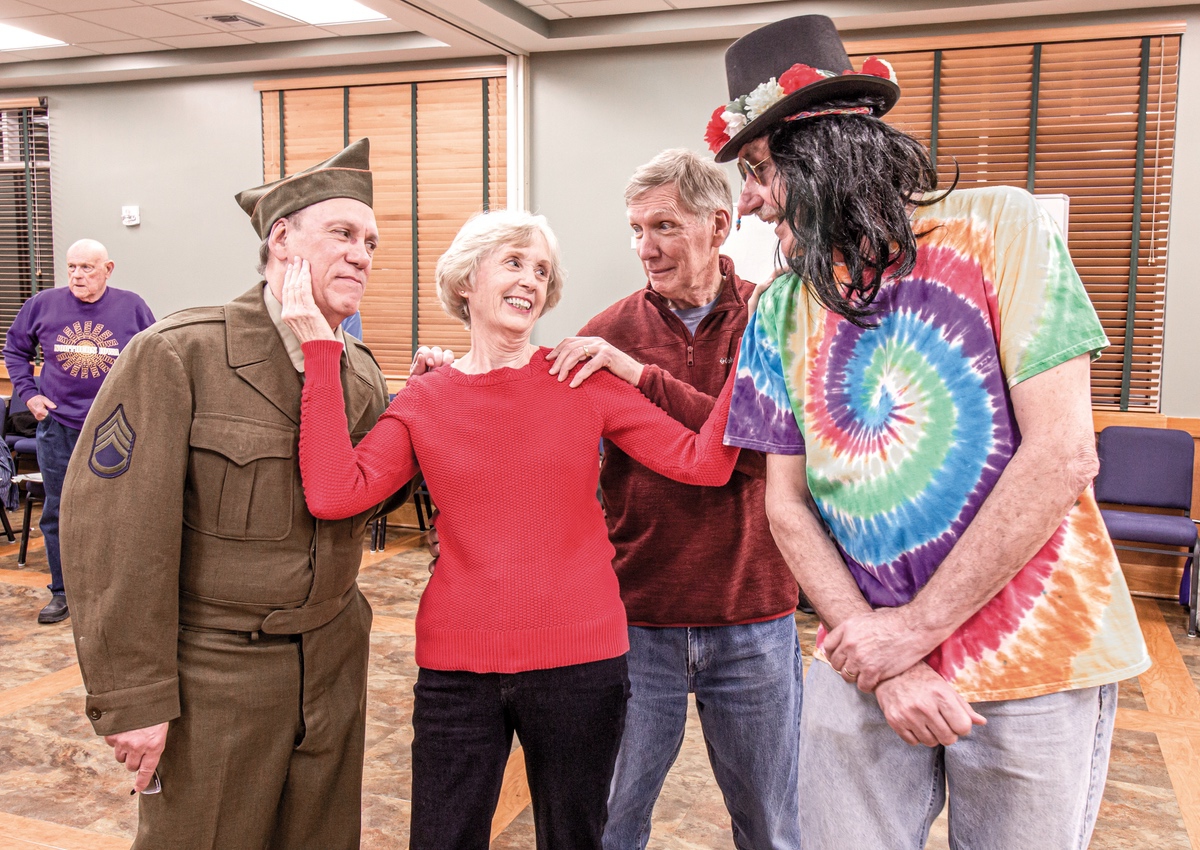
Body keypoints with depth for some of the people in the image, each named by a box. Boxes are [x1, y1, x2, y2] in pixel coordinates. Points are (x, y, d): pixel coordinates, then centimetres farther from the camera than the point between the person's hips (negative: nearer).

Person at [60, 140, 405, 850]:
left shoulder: (363, 373, 4)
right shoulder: (178, 354, -16)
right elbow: (114, 530, -16)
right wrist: (133, 697, -16)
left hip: (334, 657, 6)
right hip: (214, 670, -5)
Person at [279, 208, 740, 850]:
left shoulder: (584, 377, -1)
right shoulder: (423, 402, 1)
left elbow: (702, 462, -7)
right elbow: (332, 493, -14)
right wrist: (320, 350, -13)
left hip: (578, 658, 0)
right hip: (458, 663, 1)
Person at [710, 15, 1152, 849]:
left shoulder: (997, 228, -9)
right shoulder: (781, 309, 1)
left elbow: (1062, 455, -14)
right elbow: (787, 505, 2)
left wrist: (916, 627, -13)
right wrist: (882, 658, -11)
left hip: (1034, 666, -2)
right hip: (867, 665, 3)